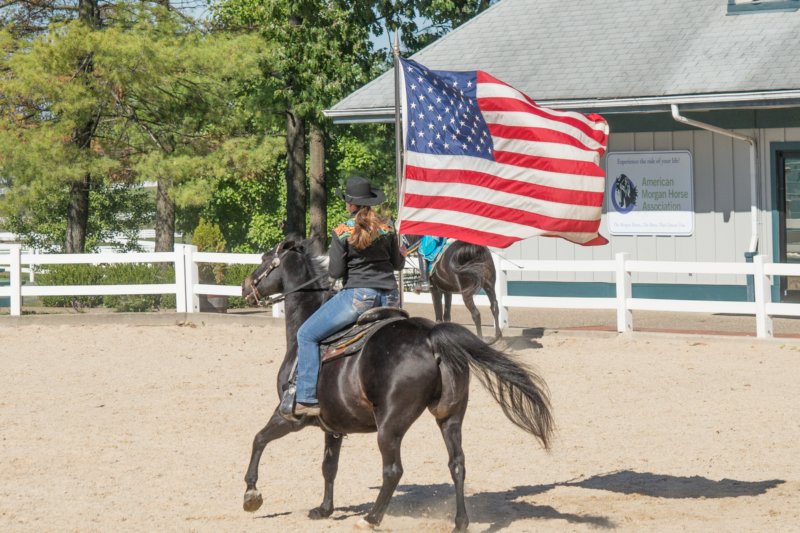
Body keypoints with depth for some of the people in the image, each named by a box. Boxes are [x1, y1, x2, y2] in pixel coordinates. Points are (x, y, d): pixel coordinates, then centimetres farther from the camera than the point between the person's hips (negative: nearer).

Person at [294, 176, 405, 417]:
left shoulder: (342, 232, -7)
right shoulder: (386, 229, 6)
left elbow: (335, 271, -8)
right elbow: (397, 263, 15)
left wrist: (331, 261, 14)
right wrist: (402, 254, 37)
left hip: (358, 296, -5)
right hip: (389, 298, 5)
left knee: (306, 334, 4)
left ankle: (307, 398, -6)